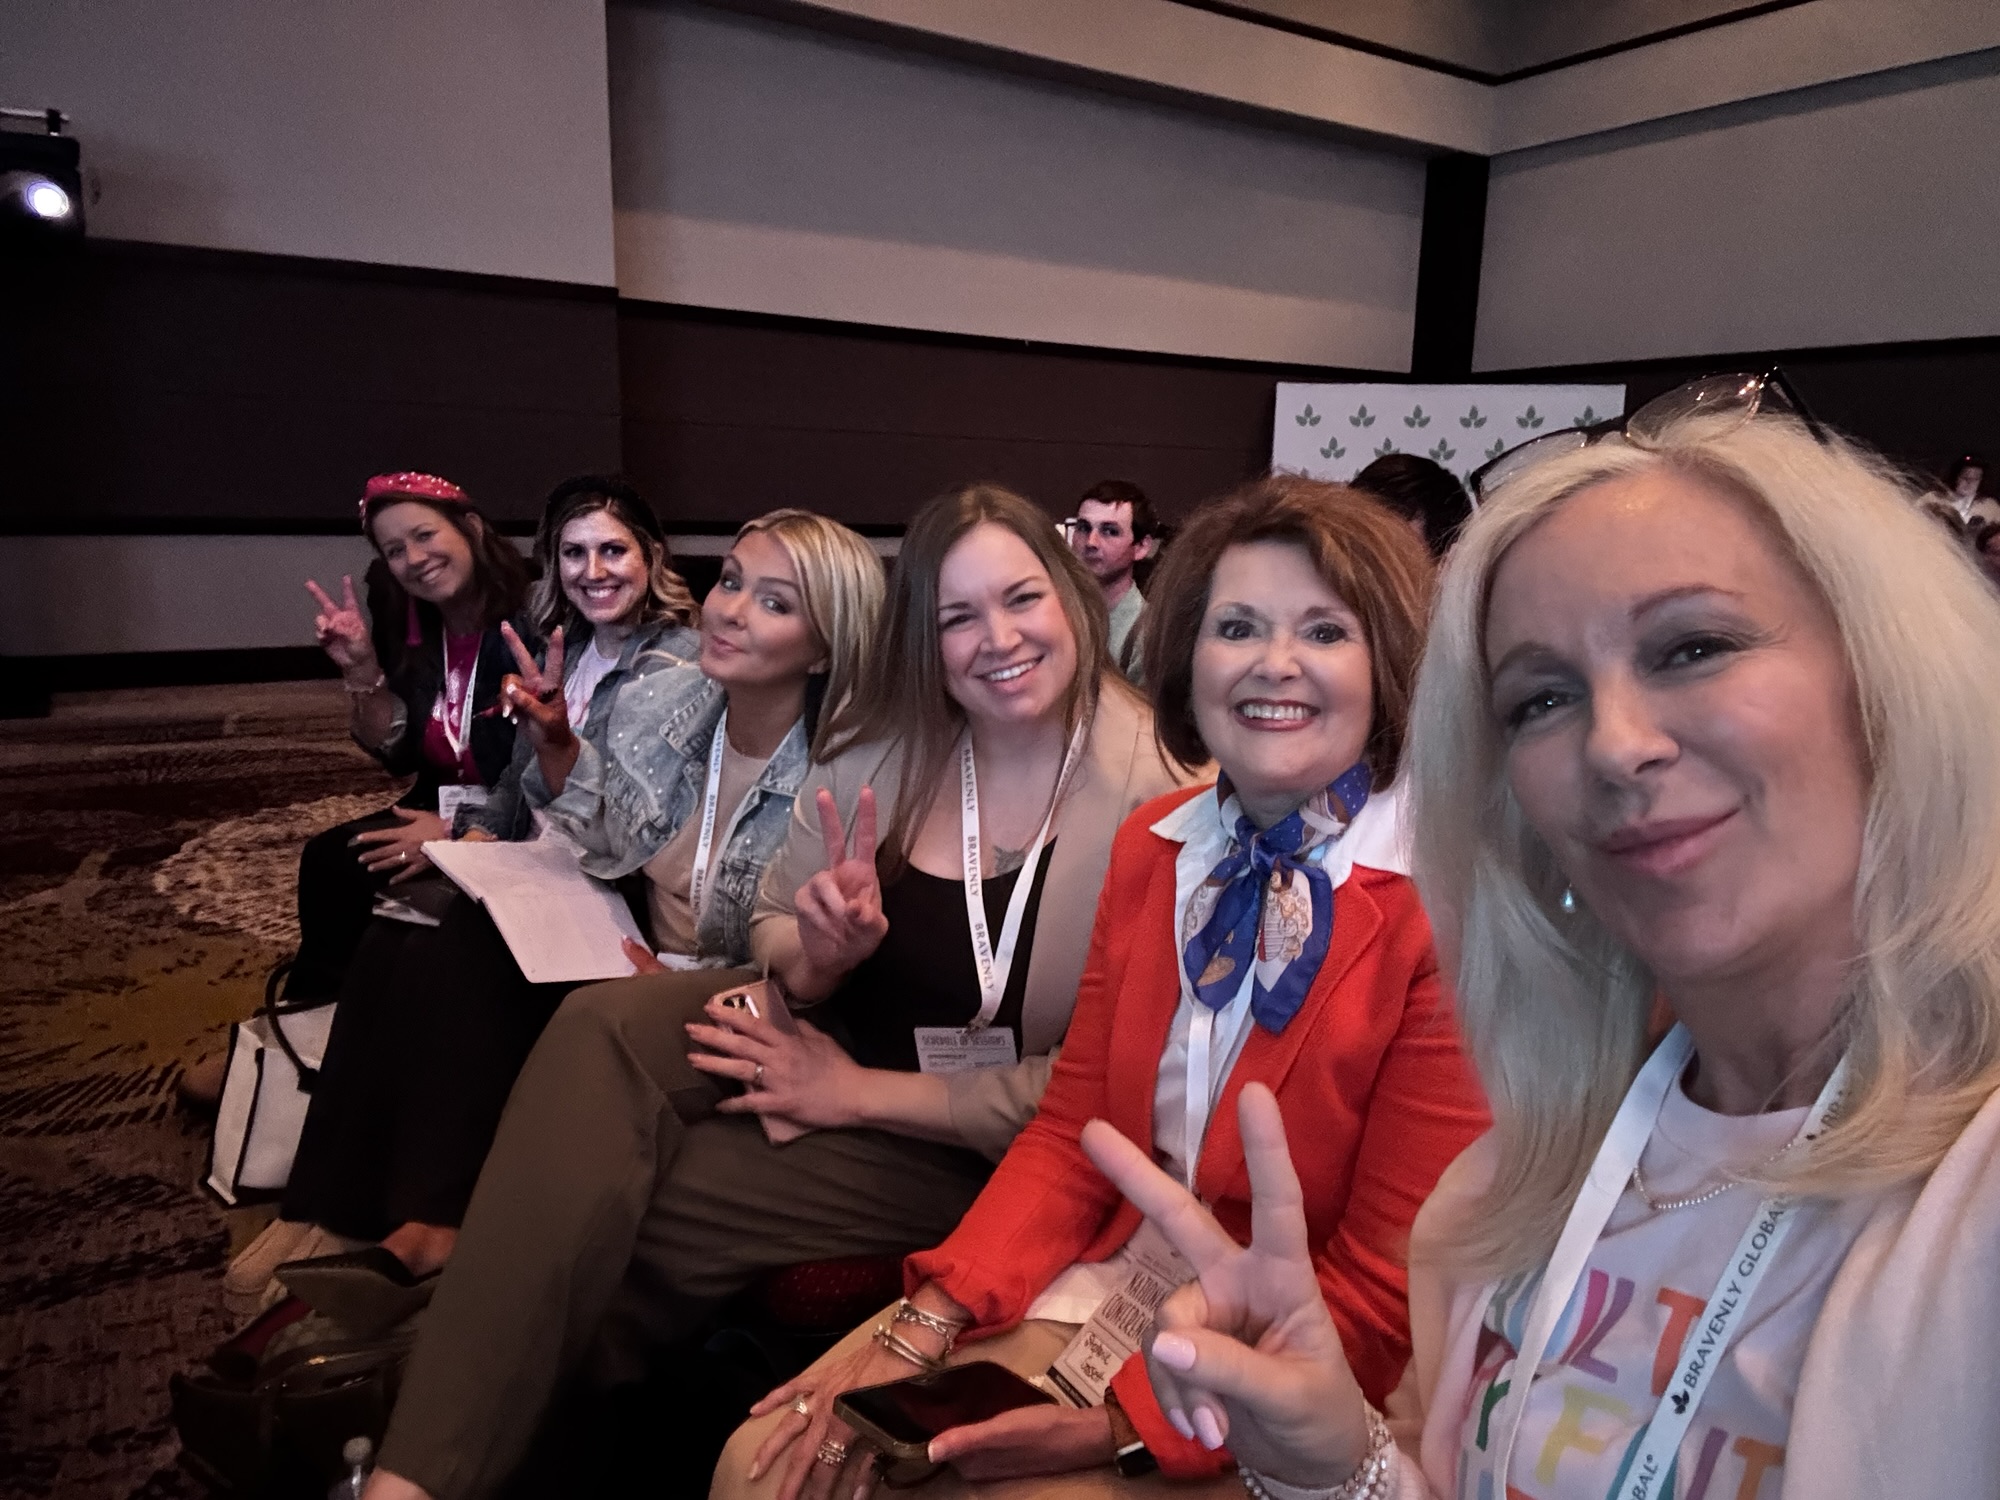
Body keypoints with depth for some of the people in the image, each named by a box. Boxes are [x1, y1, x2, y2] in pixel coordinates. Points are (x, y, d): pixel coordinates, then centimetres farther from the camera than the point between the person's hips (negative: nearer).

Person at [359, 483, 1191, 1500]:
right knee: (603, 1025, -22)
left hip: (968, 1149, -4)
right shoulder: (878, 743, -4)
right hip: (837, 1031, 5)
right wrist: (815, 955, -18)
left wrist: (859, 1092, -16)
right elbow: (772, 930, 8)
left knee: (626, 1202, -21)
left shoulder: (1157, 792, -19)